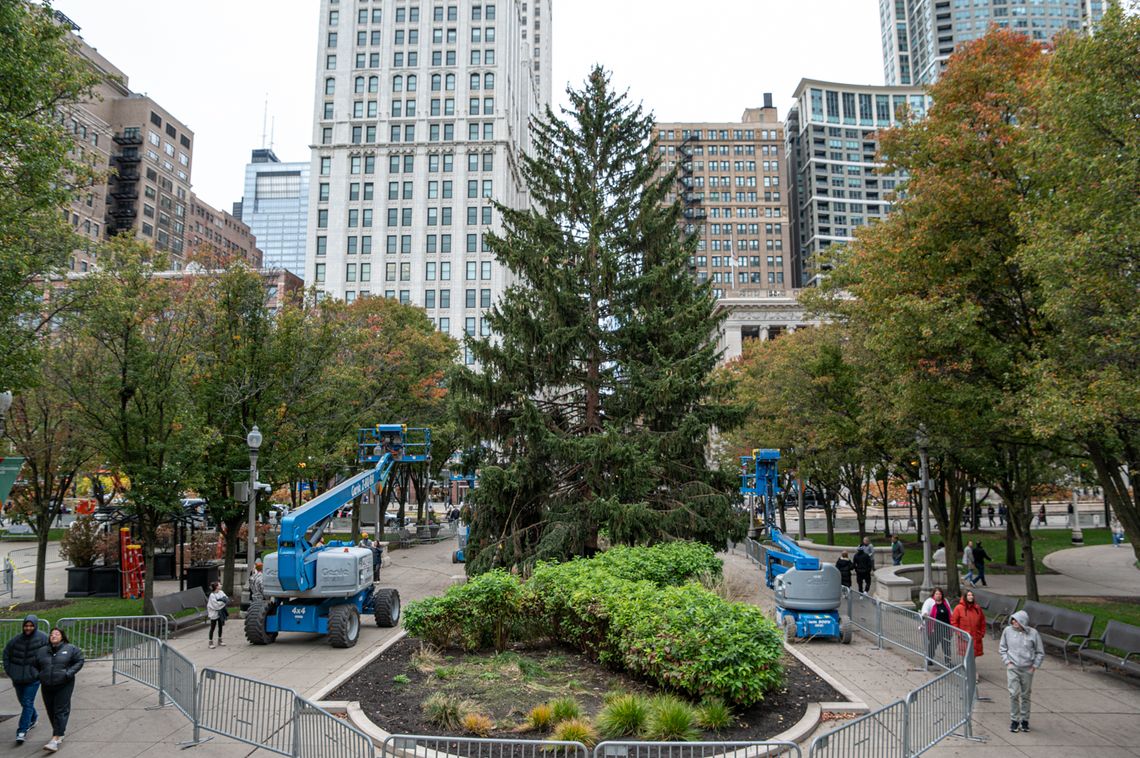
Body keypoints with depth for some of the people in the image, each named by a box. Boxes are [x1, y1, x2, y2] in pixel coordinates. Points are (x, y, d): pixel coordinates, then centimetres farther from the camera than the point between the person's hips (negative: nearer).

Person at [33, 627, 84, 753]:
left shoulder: (70, 649, -1)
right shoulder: (41, 651, 9)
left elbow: (79, 661, 0)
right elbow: (35, 666, 22)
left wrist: (70, 672, -12)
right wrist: (38, 676, 7)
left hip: (64, 685, -5)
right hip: (47, 686, 5)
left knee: (61, 711, -9)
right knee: (51, 711, 12)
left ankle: (55, 740, -12)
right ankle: (61, 731, 33)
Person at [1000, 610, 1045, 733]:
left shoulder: (1033, 633, -8)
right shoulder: (1008, 630, -5)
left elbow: (1040, 652, 3)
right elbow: (1002, 648, 7)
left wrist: (1034, 666, -3)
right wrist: (1007, 661, -2)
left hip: (1027, 669, 0)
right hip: (1013, 668, 0)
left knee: (1025, 695, 10)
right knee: (1014, 694, -6)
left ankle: (1024, 720, 24)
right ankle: (1014, 720, 7)